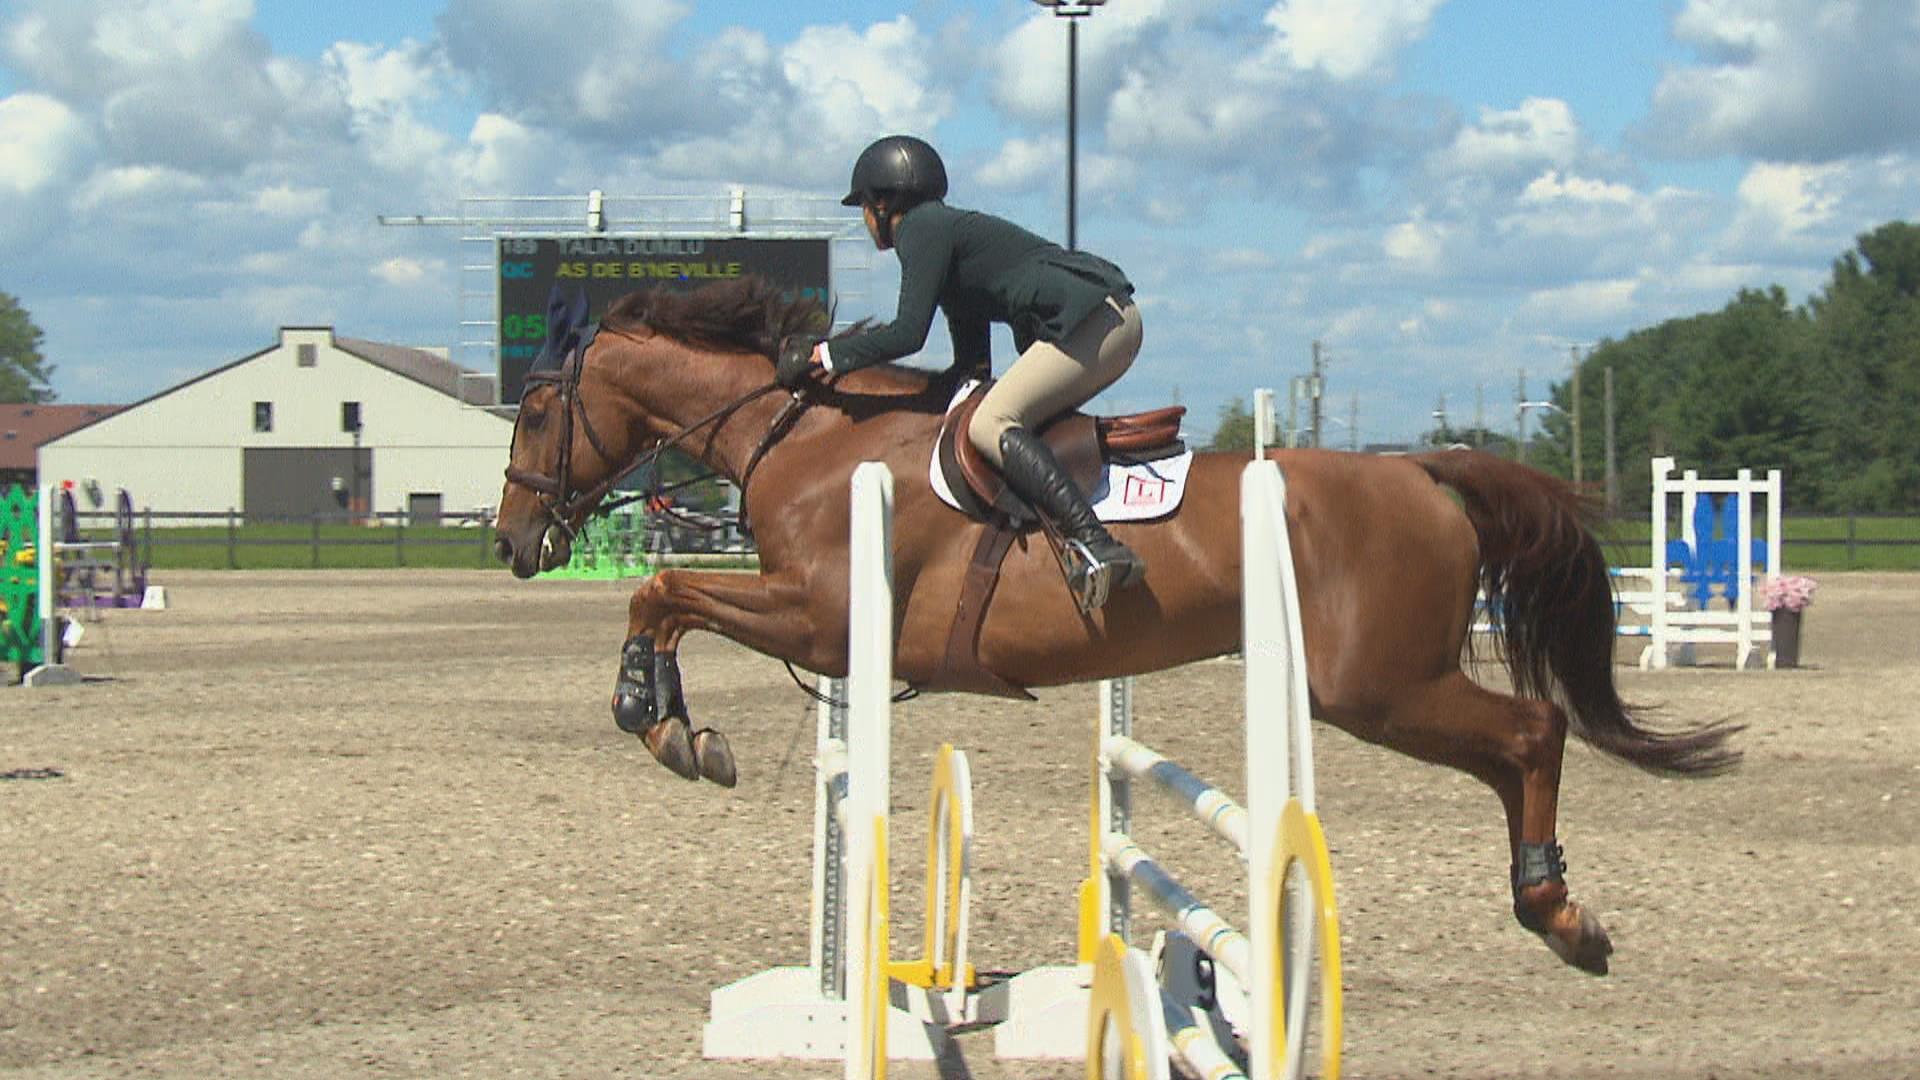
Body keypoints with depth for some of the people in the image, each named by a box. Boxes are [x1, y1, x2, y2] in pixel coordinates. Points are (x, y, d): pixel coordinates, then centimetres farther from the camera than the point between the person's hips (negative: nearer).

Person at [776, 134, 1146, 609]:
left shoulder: (922, 229, -3)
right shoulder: (949, 229, 26)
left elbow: (908, 333, -14)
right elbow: (974, 365, 27)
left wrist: (820, 355, -7)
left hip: (1094, 320, -10)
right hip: (1114, 321, 10)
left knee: (990, 425, -19)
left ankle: (1098, 546, -34)